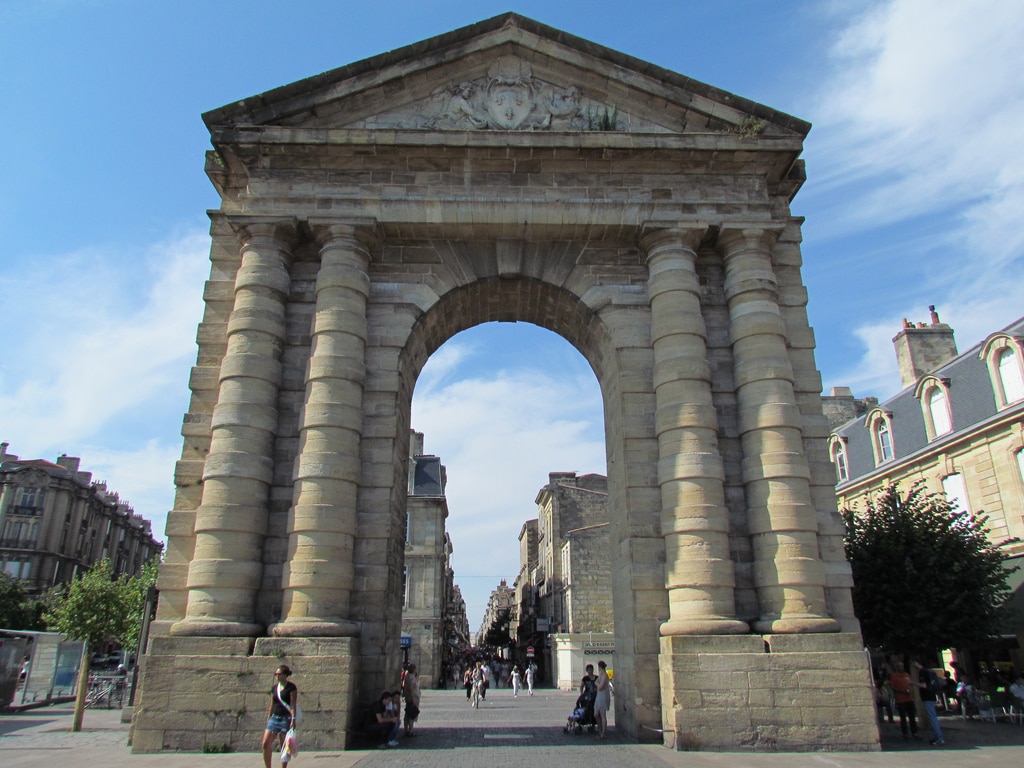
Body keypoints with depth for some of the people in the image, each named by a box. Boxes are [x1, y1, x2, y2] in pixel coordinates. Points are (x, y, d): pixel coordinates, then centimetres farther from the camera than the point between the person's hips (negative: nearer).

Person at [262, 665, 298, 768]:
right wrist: (268, 720, 13)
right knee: (265, 744, -2)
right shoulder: (274, 688, 10)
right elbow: (271, 705, 15)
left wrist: (293, 719, -20)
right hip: (274, 717, 6)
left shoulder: (291, 687, -7)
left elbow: (293, 704, -12)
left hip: (286, 718, -6)